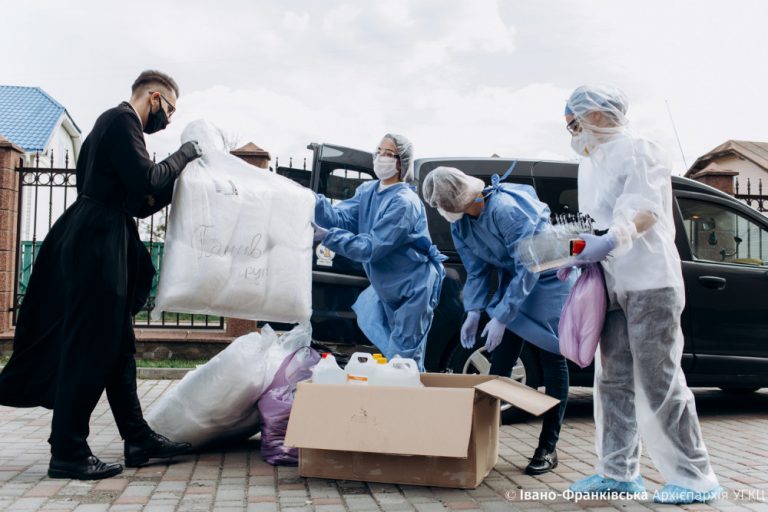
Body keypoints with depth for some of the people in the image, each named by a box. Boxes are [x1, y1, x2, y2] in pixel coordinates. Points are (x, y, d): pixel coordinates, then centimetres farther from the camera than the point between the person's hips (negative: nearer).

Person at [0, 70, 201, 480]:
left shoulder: (116, 122, 23)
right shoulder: (122, 119, -7)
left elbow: (133, 199, 22)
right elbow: (147, 180, -18)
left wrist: (176, 188, 15)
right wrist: (187, 153, -5)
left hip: (102, 243, 11)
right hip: (97, 243, -11)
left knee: (117, 344, 11)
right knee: (89, 346, -8)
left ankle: (137, 438, 18)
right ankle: (68, 453, -2)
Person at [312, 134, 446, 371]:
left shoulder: (404, 202, -25)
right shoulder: (368, 191, 2)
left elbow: (371, 247, -28)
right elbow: (340, 218, -11)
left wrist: (327, 236, -32)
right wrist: (315, 202, -28)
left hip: (413, 285, -9)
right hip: (387, 285, 9)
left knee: (403, 359, -3)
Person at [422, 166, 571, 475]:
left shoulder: (506, 209, -32)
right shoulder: (460, 222, -8)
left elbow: (528, 268, -29)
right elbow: (477, 269, 2)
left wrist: (501, 317, -28)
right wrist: (474, 312, -9)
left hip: (549, 279, -7)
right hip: (513, 280, 7)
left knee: (552, 360, -4)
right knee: (500, 362, 3)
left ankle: (548, 448, 2)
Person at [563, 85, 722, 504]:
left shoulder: (637, 152, -7)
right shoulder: (591, 165, 18)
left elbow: (647, 211, -19)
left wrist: (610, 242, -35)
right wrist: (576, 252, 7)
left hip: (650, 282, -9)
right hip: (613, 285, 9)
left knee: (658, 381, -8)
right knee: (613, 380, 8)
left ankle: (695, 478, 2)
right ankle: (618, 471, 16)